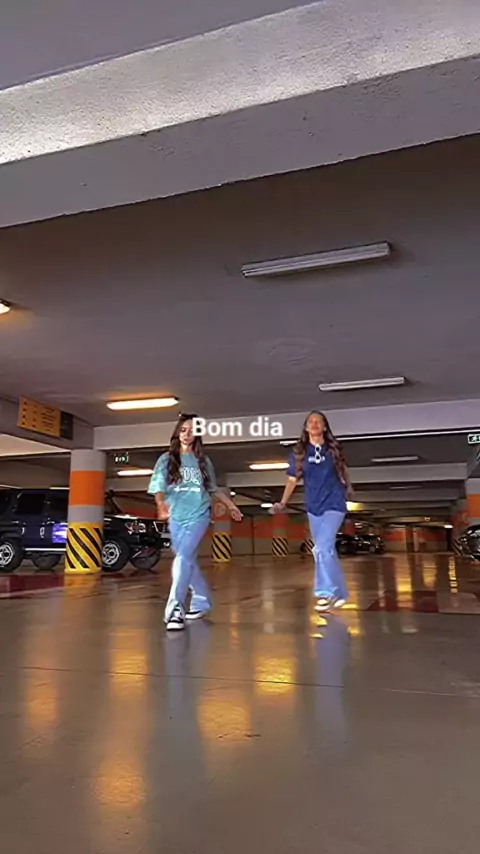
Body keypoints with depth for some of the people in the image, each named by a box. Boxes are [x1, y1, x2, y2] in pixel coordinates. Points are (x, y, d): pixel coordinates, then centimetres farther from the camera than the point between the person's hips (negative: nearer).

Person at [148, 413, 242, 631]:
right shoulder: (167, 459, 2)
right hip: (176, 517, 2)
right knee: (187, 561, 12)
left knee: (183, 559, -18)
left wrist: (230, 505, 20)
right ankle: (202, 600, 31)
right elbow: (158, 486, -11)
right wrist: (161, 504, -31)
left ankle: (175, 609, -20)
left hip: (198, 515, -2)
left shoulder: (203, 461, 7)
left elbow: (213, 489, 18)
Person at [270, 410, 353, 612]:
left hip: (334, 504, -3)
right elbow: (292, 479, -1)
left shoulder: (333, 449, -3)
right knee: (327, 551, 11)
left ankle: (326, 592, -9)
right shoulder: (299, 452, -1)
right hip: (313, 507, 3)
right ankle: (338, 593, 24)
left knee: (322, 548, -19)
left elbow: (342, 468, 17)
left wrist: (348, 486, 24)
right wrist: (282, 503, -11)